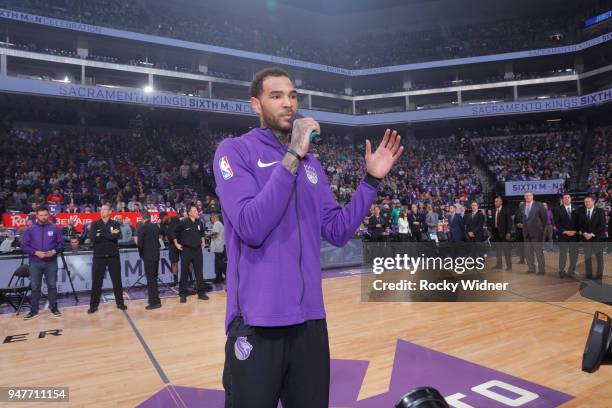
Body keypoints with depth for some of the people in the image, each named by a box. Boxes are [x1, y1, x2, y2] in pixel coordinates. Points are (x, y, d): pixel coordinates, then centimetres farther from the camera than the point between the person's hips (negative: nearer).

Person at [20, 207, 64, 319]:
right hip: (35, 263, 0)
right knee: (35, 287, 7)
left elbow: (61, 243, 4)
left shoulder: (55, 229, 0)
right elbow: (24, 245, -1)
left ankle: (54, 308, 17)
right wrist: (36, 252, -14)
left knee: (52, 285, 7)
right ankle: (34, 310, 16)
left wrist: (54, 251, -14)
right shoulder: (30, 230, 0)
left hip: (51, 262, 0)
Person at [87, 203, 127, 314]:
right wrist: (109, 235, -14)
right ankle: (93, 305, 16)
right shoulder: (95, 224, 5)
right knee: (96, 282, 4)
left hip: (113, 256, 0)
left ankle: (120, 303, 18)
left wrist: (102, 234, -13)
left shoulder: (115, 224, 4)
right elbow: (92, 238, -11)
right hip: (99, 256, 0)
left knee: (117, 280, 7)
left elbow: (117, 236, -15)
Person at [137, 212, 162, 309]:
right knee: (154, 278, 17)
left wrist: (141, 255, 2)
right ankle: (154, 299, 25)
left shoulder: (142, 228, -11)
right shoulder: (156, 226, 7)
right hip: (156, 255, 6)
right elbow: (158, 240, 9)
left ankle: (155, 302, -2)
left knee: (150, 279, -3)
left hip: (148, 256, -6)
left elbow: (140, 243, -12)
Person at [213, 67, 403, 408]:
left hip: (310, 317, 6)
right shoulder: (235, 151, -6)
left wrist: (372, 179, -1)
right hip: (258, 320, -5)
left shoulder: (311, 162, 12)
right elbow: (250, 228, -21)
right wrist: (292, 156, -22)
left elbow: (338, 232, 8)